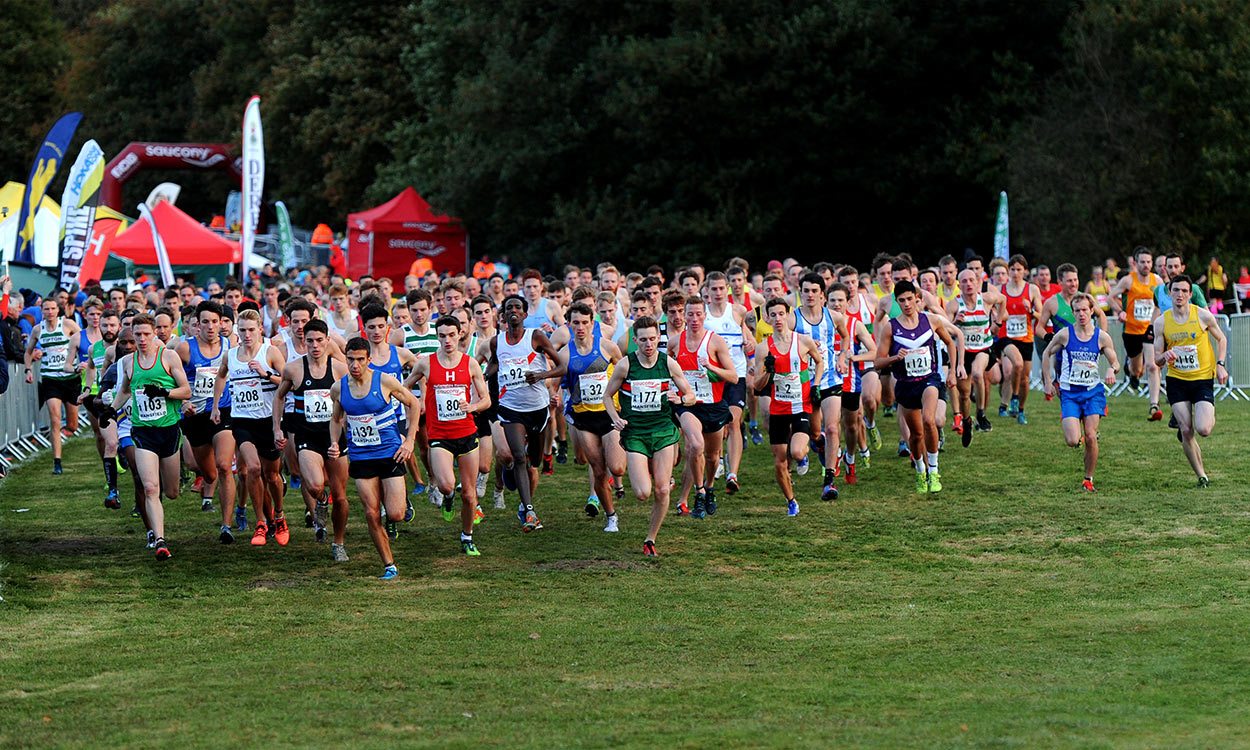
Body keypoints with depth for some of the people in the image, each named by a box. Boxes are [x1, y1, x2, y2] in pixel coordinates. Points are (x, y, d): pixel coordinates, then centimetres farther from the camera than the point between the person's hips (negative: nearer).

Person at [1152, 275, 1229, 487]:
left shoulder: (1203, 315, -6)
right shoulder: (1161, 322, -1)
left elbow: (1221, 339, 10)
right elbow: (1157, 359, 5)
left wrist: (1220, 364, -3)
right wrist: (1164, 357, -19)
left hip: (1203, 379, -2)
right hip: (1176, 381, 2)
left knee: (1203, 430, -18)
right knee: (1186, 433, -5)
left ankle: (1210, 419, 20)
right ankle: (1201, 475, 10)